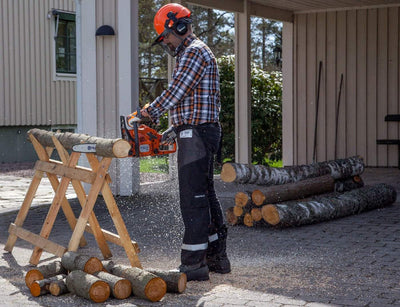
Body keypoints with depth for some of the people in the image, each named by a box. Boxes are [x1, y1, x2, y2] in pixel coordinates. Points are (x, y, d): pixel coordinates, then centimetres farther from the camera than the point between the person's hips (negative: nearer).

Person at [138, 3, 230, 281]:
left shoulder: (194, 52, -10)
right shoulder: (191, 54, 23)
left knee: (193, 198, -9)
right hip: (200, 135, 11)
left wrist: (151, 112, -3)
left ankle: (193, 264, -6)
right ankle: (217, 257, 18)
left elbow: (176, 92, -16)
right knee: (206, 195, 12)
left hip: (196, 135, -11)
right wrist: (175, 130, 17)